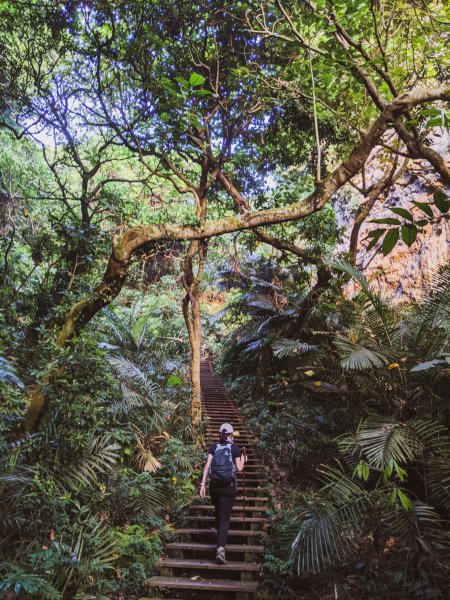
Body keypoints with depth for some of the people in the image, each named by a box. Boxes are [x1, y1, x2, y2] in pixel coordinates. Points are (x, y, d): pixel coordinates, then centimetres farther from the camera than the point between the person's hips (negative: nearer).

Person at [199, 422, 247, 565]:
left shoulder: (213, 447, 4)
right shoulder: (235, 448, -2)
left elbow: (207, 466, -5)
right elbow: (239, 468, -1)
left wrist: (203, 484, -6)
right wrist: (243, 456, 16)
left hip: (214, 485, 3)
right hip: (229, 486, -3)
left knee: (218, 513, 24)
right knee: (225, 517, -2)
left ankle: (221, 536, 42)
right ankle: (220, 548, -16)